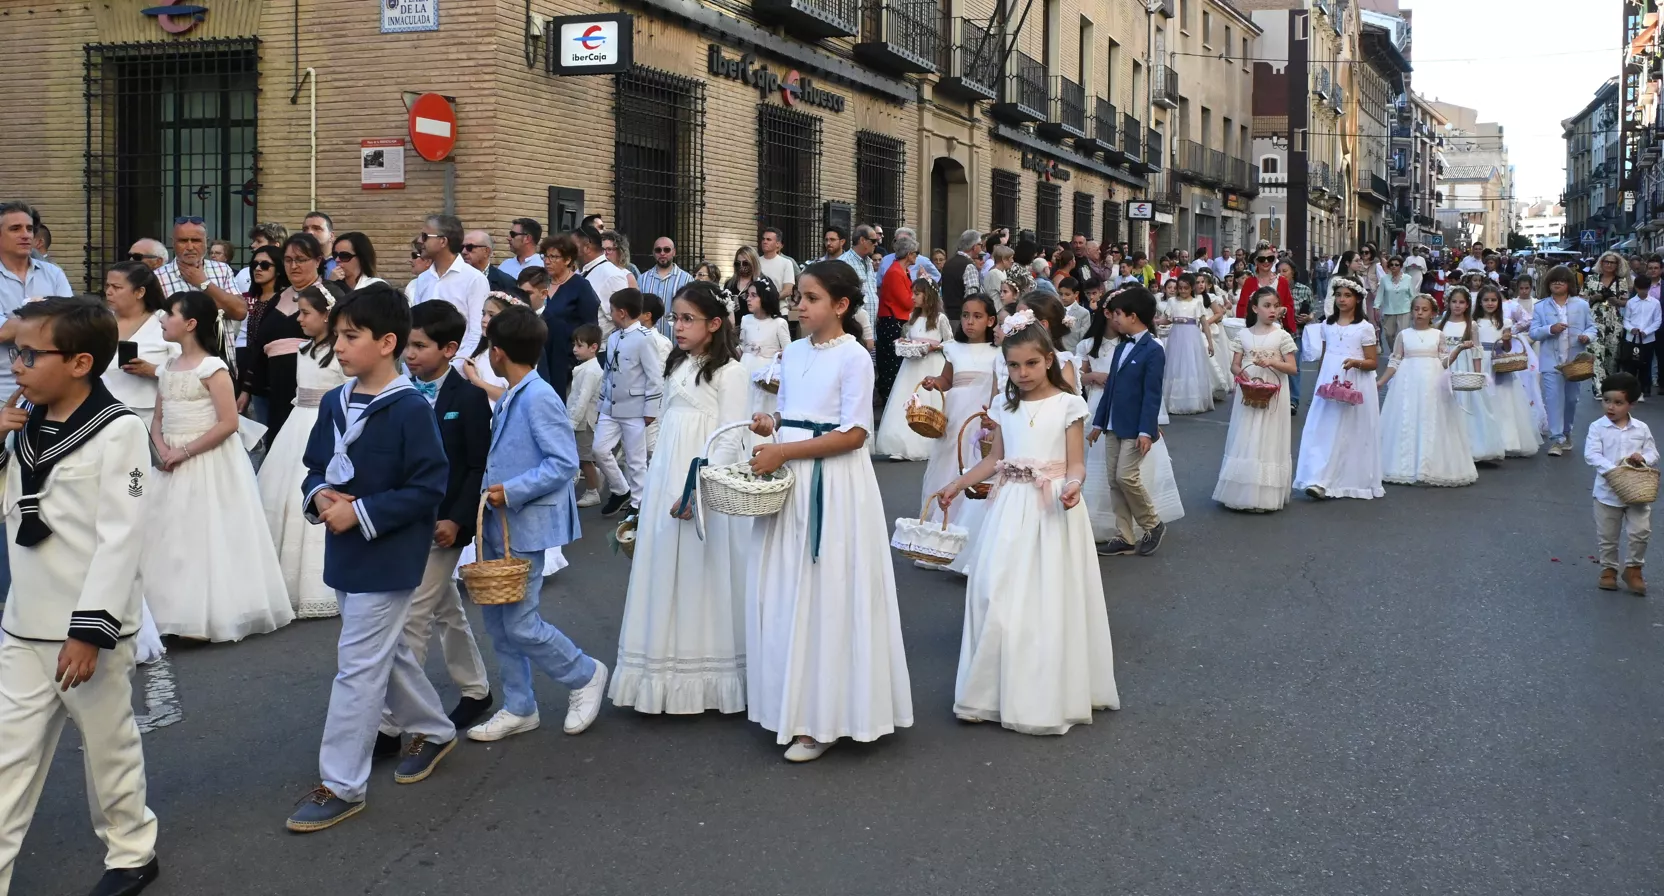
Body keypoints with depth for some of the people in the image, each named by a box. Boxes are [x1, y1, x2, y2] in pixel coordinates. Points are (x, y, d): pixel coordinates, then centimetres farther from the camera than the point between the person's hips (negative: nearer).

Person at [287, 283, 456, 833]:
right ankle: (432, 729, 43)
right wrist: (320, 496, -9)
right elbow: (316, 468, 14)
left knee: (358, 666, -4)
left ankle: (342, 786, 5)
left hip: (389, 557, -8)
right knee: (386, 652, 22)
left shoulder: (410, 410, -17)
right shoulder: (334, 403, 4)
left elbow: (428, 488, -17)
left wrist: (361, 513, -21)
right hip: (345, 554, 8)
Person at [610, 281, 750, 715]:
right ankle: (667, 677, 17)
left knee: (702, 577, -2)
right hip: (666, 485, 8)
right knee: (666, 574, 9)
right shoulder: (677, 367, 15)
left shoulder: (730, 373, -9)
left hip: (706, 488, -7)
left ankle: (705, 680, 8)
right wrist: (653, 488, 16)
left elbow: (730, 441, -15)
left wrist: (697, 491, -21)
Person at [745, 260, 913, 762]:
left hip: (833, 485, -7)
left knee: (825, 594, -2)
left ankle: (824, 720, 8)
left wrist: (783, 452, -19)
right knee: (785, 593, 8)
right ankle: (794, 705, 20)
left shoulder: (854, 357, -10)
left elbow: (853, 434, -16)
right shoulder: (794, 353, 11)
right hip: (790, 479, 7)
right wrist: (769, 428, -3)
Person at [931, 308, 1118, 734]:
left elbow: (1076, 463, -7)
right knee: (999, 595, 4)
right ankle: (999, 690, 14)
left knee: (1047, 598, -4)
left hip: (1052, 508, -5)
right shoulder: (1005, 408, 9)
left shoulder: (1068, 405, -4)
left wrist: (1072, 486, -27)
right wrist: (955, 485, 12)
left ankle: (1048, 695, 5)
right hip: (1011, 507, 5)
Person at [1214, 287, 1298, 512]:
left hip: (1272, 396, -2)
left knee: (1268, 442, 2)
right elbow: (1234, 365, 5)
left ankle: (1265, 495, 8)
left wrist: (1272, 362, -18)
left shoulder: (1282, 336, -2)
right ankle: (1242, 492, 12)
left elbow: (1292, 368, -2)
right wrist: (1240, 372, -17)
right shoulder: (1243, 335, 3)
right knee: (1245, 442, 5)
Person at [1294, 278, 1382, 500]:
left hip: (1355, 387, -3)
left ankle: (1354, 481, 7)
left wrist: (1356, 362, -22)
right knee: (1324, 431, -4)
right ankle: (1319, 481, -4)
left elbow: (1372, 363, -3)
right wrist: (1320, 383, 12)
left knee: (1353, 433, 0)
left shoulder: (1365, 327, -3)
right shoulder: (1327, 325, 10)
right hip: (1329, 385, 3)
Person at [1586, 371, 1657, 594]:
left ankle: (1633, 569, 16)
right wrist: (1612, 470, -29)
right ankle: (1608, 568, 28)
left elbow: (1653, 454, 5)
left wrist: (1643, 458, -18)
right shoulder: (1597, 427, -7)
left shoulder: (1641, 429, 1)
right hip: (1607, 492, -1)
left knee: (1641, 531, -4)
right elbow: (1591, 454, -16)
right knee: (1607, 536, 9)